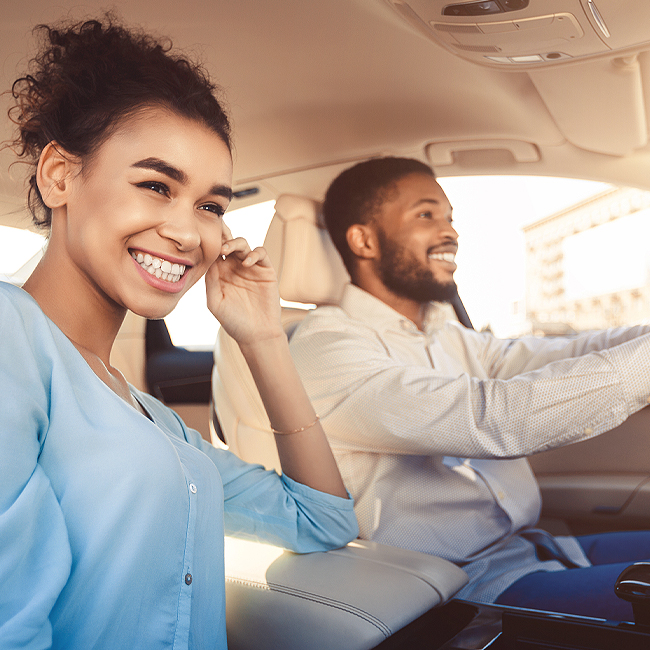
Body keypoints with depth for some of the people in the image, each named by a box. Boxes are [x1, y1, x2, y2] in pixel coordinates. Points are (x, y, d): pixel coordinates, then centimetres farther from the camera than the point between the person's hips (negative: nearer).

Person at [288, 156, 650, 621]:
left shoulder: (451, 337, 16)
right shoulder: (327, 345, -13)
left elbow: (570, 355, 3)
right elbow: (494, 419, -25)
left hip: (534, 548, 8)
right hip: (468, 584, -8)